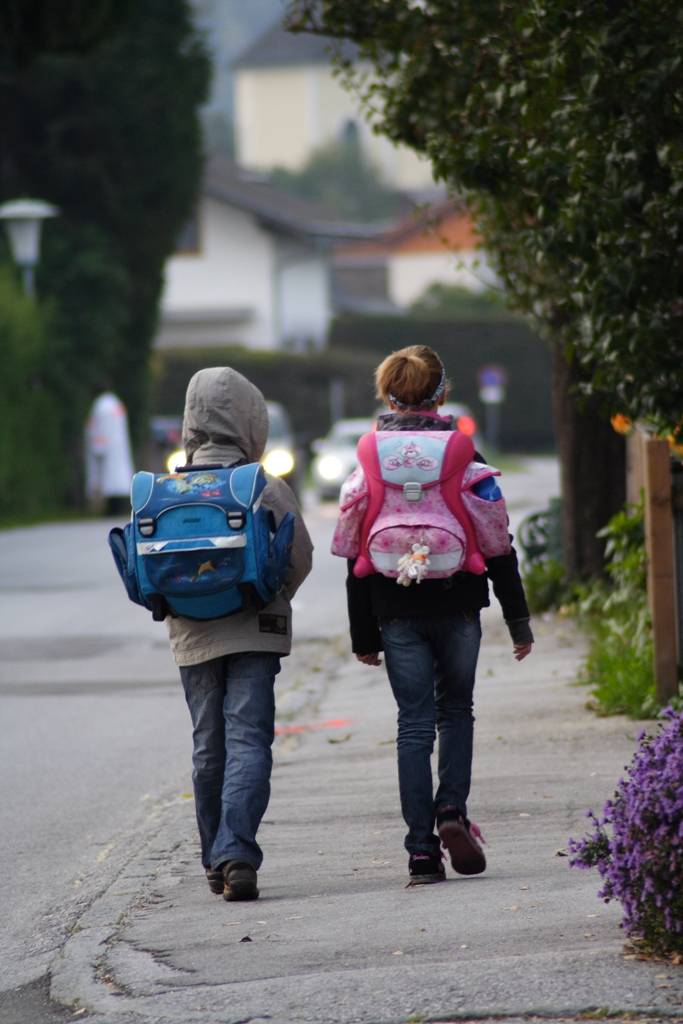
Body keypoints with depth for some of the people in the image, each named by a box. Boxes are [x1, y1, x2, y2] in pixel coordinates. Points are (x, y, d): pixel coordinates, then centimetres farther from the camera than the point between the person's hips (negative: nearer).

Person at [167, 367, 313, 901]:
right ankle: (237, 854, -19)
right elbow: (301, 559, -4)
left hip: (193, 636, 3)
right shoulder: (267, 489, -8)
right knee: (248, 741, -4)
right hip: (255, 632, -3)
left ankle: (217, 861, 20)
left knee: (208, 748, 13)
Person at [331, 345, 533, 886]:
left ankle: (423, 851, -1)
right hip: (458, 607, 0)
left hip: (398, 613, 0)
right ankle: (453, 811, -3)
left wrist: (363, 635, 7)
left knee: (415, 725, 3)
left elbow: (357, 556, 1)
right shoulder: (465, 457, -2)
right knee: (457, 710, 18)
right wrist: (517, 618, 6)